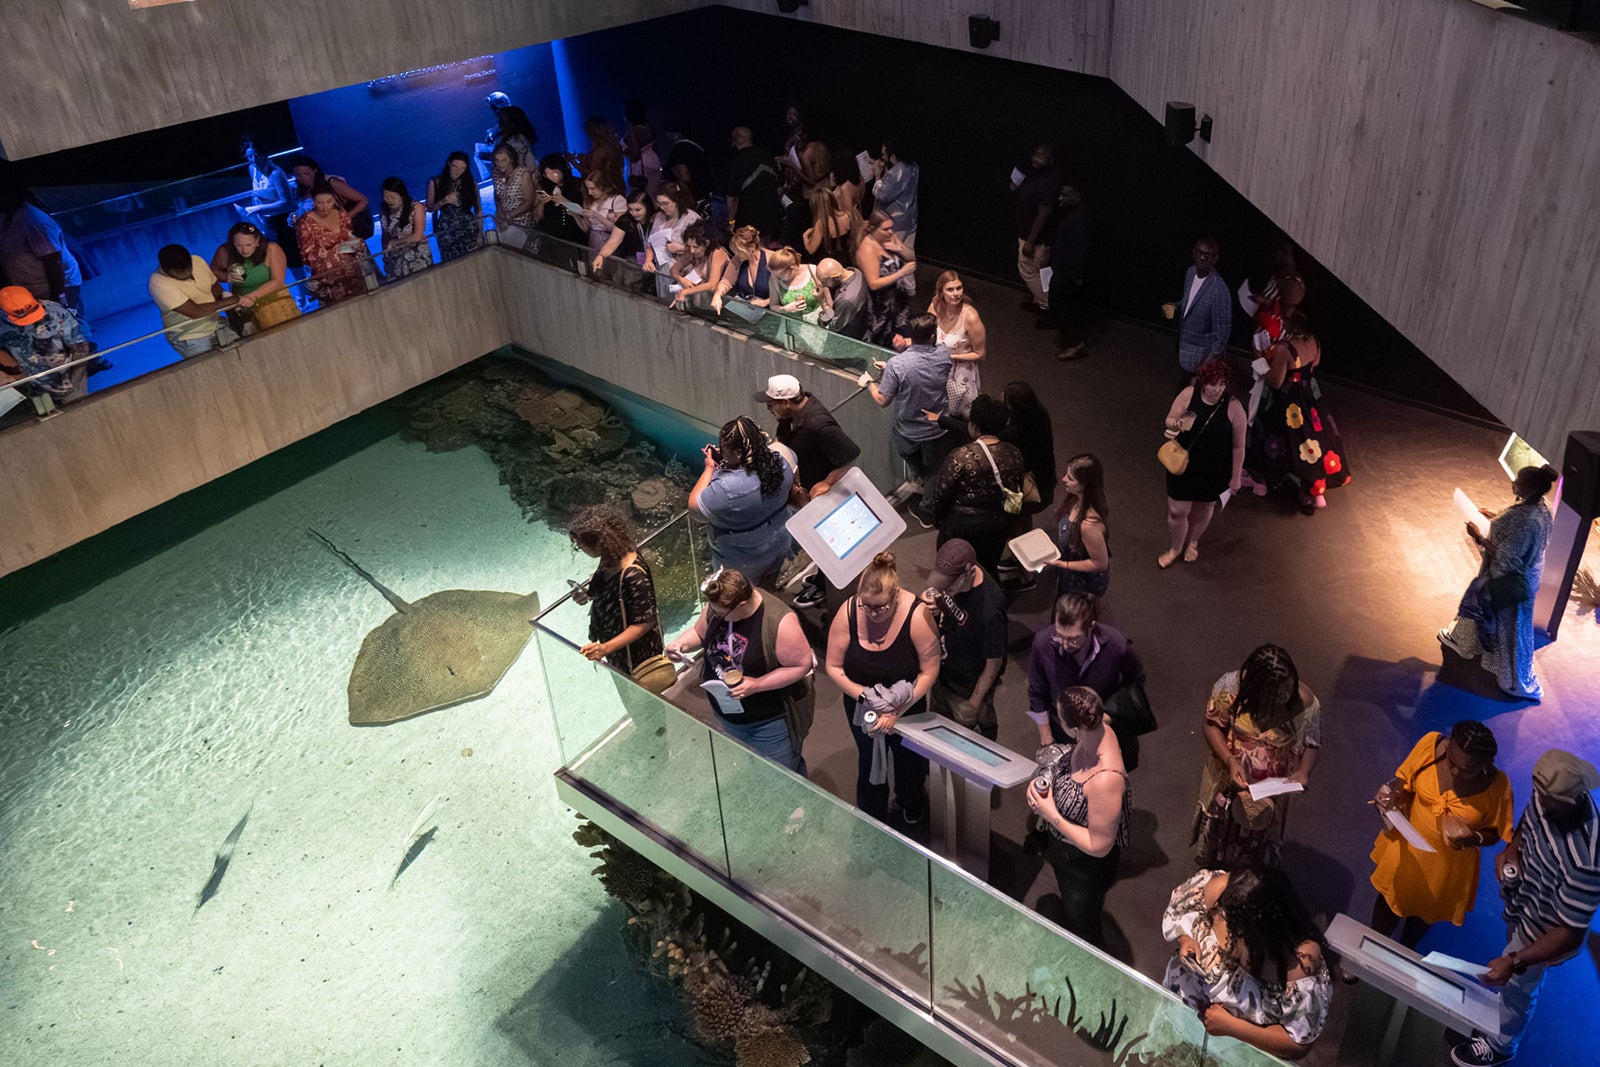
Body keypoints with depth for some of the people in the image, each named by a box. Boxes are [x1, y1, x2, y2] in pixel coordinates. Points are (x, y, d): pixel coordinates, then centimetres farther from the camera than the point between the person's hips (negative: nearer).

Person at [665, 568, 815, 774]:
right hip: (728, 713, 6)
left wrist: (757, 685, -30)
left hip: (770, 719, -6)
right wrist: (682, 643, -16)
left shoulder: (780, 621, -32)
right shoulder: (716, 607, -14)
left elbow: (802, 665, -25)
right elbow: (699, 632, 6)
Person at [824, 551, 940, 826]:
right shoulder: (848, 612, -25)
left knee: (908, 759, 27)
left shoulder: (916, 615, -30)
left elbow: (928, 671, -22)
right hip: (860, 708, 1)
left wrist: (896, 711, -24)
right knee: (869, 762, 23)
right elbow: (834, 666, -15)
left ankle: (911, 804, 60)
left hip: (907, 707, 0)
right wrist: (864, 695, -27)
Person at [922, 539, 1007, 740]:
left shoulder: (989, 609, -38)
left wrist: (974, 703, -14)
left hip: (968, 690, -6)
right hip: (942, 675, 7)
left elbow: (994, 663, -24)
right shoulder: (954, 573, -18)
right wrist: (931, 603, -21)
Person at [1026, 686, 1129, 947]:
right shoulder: (1099, 729, -21)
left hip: (1086, 866, -8)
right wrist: (1042, 781, -14)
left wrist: (1051, 816, -29)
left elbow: (1098, 846, -31)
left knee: (1081, 930, 24)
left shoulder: (1105, 780, -44)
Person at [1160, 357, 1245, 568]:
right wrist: (1176, 424, -29)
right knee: (1177, 511, 9)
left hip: (1215, 471, 0)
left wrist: (1236, 477, -3)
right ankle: (1174, 549, 38)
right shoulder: (1188, 394, -18)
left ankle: (1192, 541, 54)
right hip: (1182, 465, 0)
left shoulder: (1233, 407, -22)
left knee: (1204, 507, 23)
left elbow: (1238, 446, -11)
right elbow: (1169, 420, -3)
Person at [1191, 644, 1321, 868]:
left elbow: (1311, 743, -10)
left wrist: (1304, 771, -30)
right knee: (1221, 834, 25)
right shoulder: (1231, 686, -29)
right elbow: (1213, 725, -15)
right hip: (1229, 780, 0)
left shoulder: (1305, 702, -26)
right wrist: (1231, 762, -29)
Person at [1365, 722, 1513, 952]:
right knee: (1389, 899, 25)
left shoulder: (1497, 786, -28)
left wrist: (1473, 838, -31)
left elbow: (1494, 833, -11)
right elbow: (1404, 779, -7)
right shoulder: (1432, 744, -26)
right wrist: (1392, 791, -27)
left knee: (1422, 915, 27)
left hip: (1447, 867, -1)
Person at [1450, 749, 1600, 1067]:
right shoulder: (1548, 796, -24)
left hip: (1543, 931, -6)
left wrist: (1514, 961, -36)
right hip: (1523, 901, 6)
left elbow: (1571, 934, -34)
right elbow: (1528, 820, 2)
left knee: (1517, 988, 22)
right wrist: (1512, 849, -14)